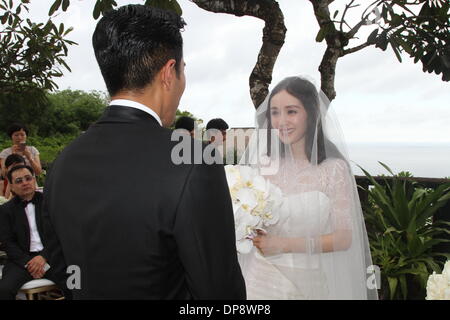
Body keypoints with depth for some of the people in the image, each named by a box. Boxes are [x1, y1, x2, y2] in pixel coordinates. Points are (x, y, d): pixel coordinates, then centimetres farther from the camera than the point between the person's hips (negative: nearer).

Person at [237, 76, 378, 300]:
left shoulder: (333, 169, -11)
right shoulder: (261, 166, -3)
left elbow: (344, 237, -11)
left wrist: (284, 244, -17)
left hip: (310, 283, -2)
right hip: (264, 281, 2)